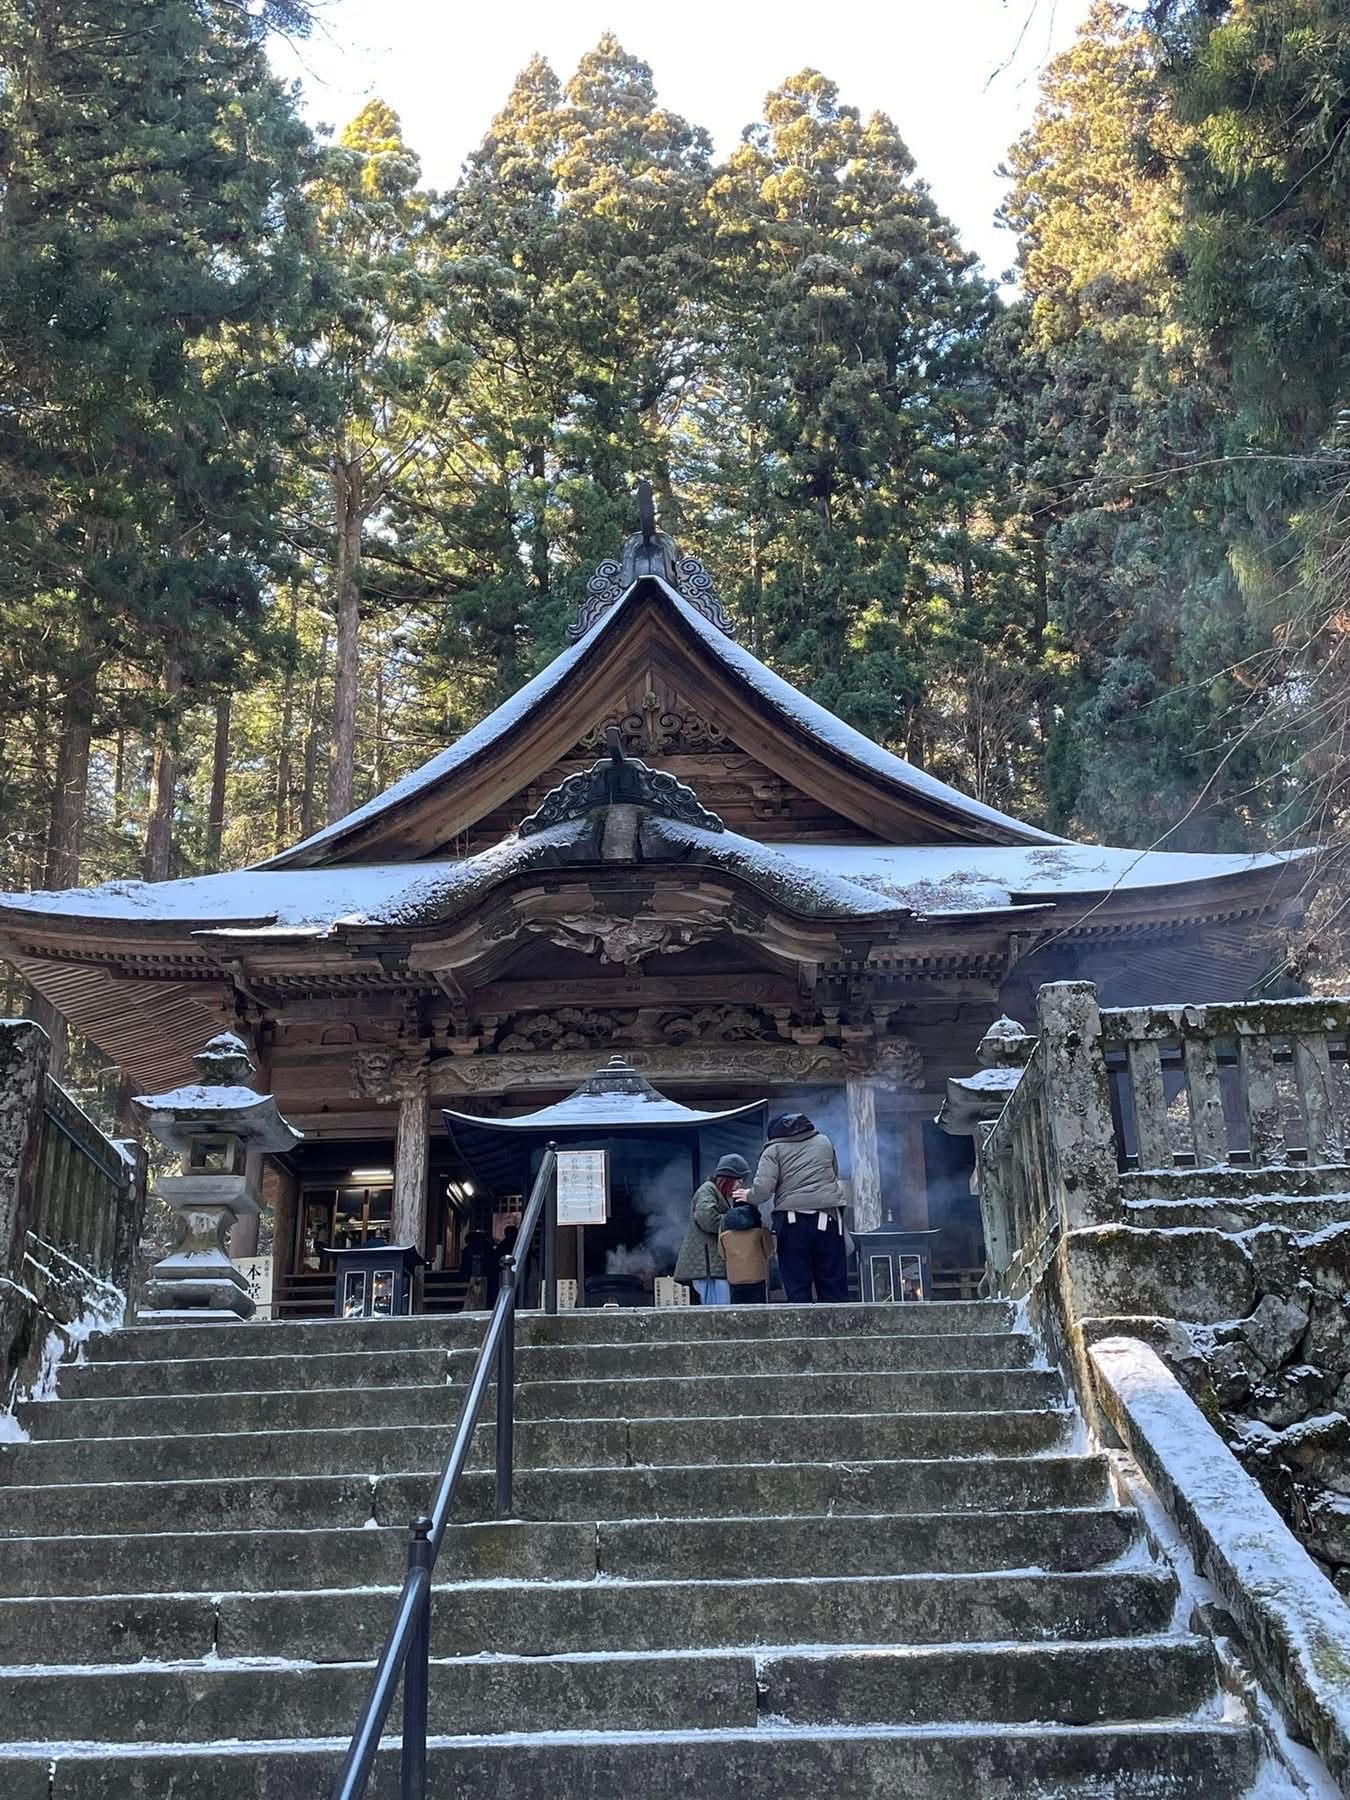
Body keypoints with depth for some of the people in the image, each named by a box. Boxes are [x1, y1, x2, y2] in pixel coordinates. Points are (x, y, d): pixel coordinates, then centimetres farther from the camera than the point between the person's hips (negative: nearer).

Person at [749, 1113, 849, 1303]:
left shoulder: (774, 1149, 3)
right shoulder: (824, 1142, 15)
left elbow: (763, 1189, -8)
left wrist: (750, 1197, 11)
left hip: (792, 1220, -3)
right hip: (828, 1219, 3)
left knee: (797, 1289, 3)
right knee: (833, 1285, 7)